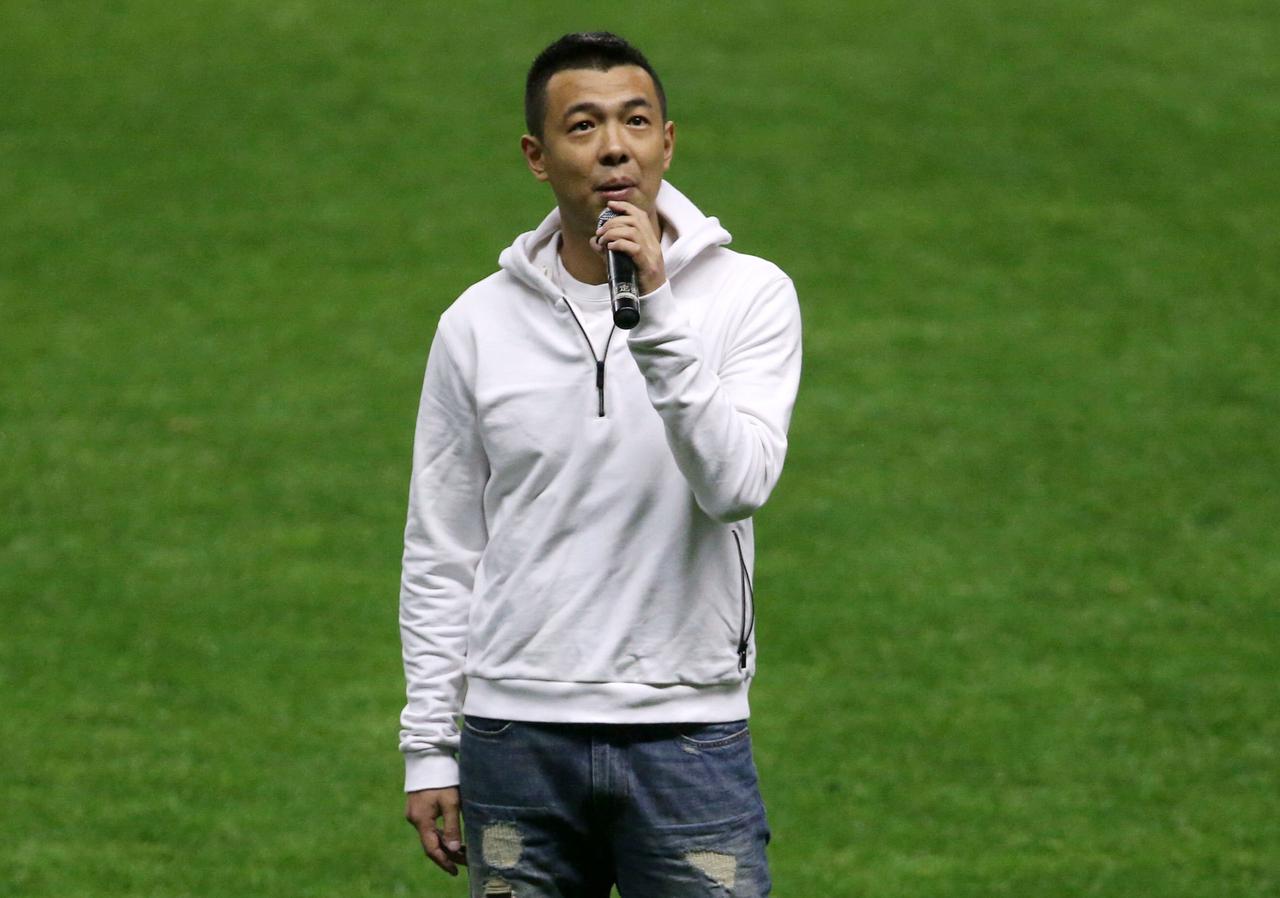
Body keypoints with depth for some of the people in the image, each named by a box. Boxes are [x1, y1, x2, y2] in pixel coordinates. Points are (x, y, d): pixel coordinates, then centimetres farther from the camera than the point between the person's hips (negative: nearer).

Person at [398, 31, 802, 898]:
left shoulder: (749, 295, -3)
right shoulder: (479, 325, 4)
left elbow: (736, 486, -18)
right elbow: (441, 556, 8)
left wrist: (659, 314, -24)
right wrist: (429, 749, 5)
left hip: (687, 736, -2)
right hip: (517, 738, 2)